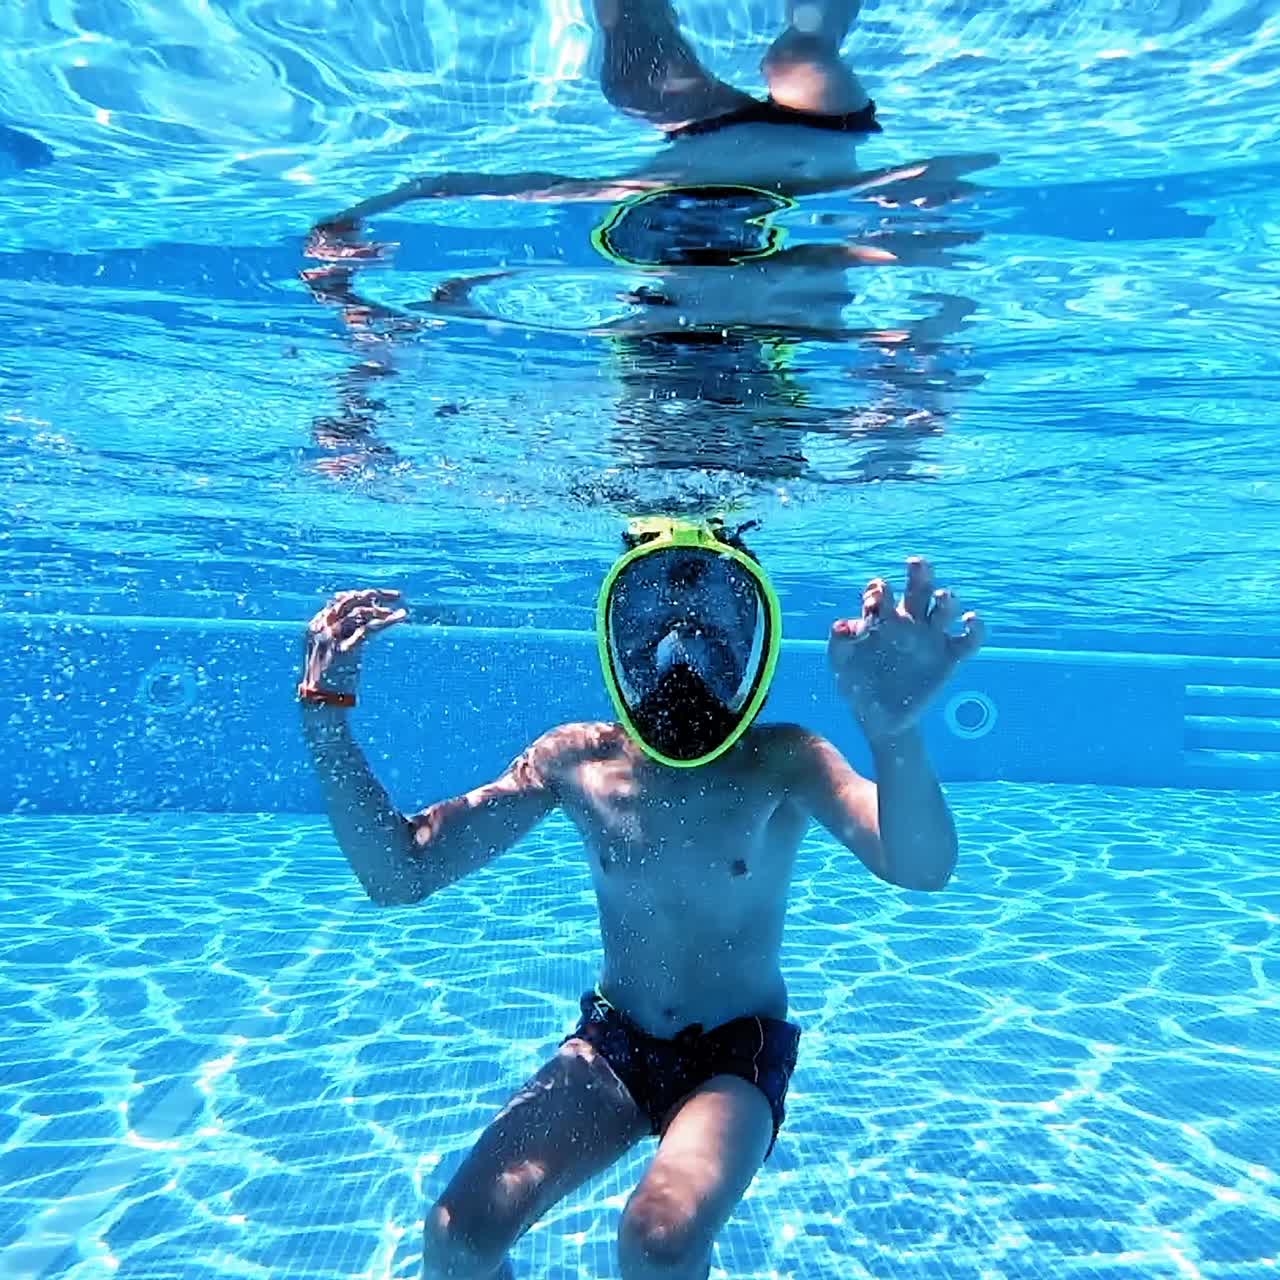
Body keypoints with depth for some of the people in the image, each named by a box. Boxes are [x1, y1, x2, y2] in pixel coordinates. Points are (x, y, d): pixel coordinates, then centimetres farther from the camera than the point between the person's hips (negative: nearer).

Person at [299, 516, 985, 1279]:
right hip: (613, 1045, 3)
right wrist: (326, 715, -22)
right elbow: (399, 875, -11)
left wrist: (895, 732, -57)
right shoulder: (575, 759, -10)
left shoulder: (784, 765, -18)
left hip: (738, 1056, -2)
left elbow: (923, 870, -35)